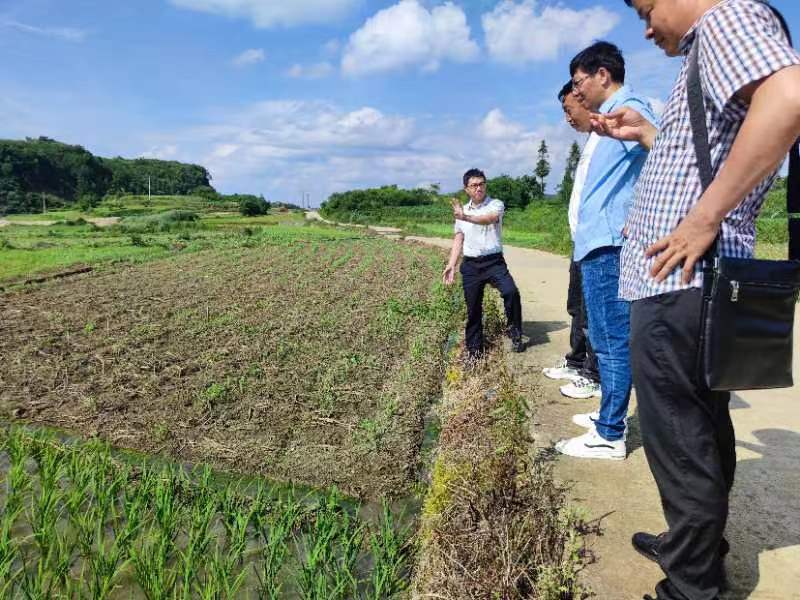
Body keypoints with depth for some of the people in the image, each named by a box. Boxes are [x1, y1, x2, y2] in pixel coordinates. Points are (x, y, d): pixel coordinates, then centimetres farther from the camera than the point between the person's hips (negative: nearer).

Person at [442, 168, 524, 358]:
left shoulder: (496, 205, -1)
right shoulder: (461, 210, 13)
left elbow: (489, 219, -25)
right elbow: (458, 240, 14)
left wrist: (466, 217, -43)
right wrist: (451, 265, 3)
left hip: (494, 262, -3)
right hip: (470, 265, 3)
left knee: (511, 292, -26)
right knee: (473, 309, 7)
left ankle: (515, 333, -3)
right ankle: (474, 351, 21)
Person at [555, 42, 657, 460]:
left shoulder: (627, 108, -7)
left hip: (607, 247, -11)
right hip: (599, 245, 11)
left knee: (612, 340, -6)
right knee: (609, 338, 15)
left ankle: (609, 436, 2)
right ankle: (609, 417, 27)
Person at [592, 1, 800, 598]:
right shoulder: (712, 53, 24)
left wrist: (705, 219, -26)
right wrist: (646, 134, 28)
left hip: (677, 288, -11)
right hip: (698, 285, 11)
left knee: (681, 447, 0)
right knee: (703, 435, 20)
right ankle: (698, 547, 38)